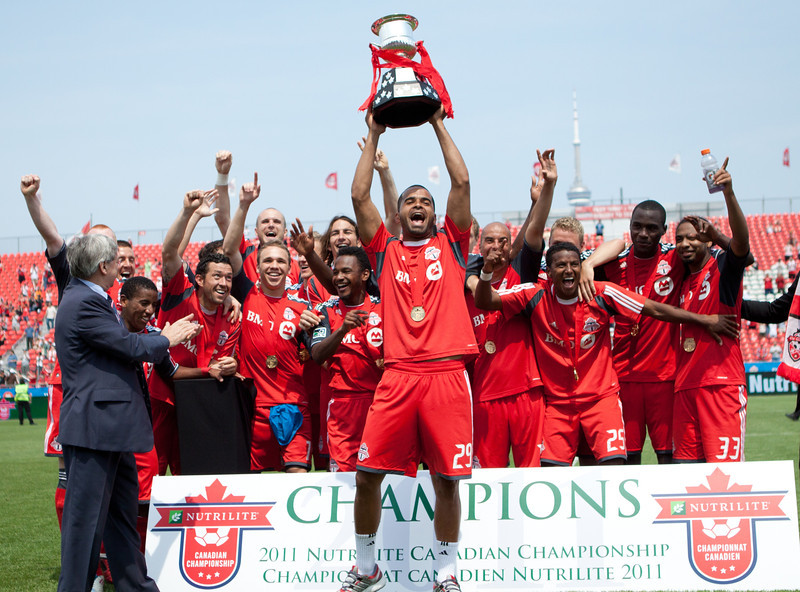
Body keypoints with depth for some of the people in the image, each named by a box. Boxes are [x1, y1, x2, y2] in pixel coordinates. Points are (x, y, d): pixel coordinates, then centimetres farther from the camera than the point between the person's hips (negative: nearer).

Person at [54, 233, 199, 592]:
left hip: (111, 427, 11)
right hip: (93, 427, -11)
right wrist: (166, 339, 1)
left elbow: (123, 344, 20)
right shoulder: (84, 303, -16)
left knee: (122, 512, 16)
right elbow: (131, 346, -16)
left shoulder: (90, 299, 17)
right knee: (86, 515, -4)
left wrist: (164, 337, 16)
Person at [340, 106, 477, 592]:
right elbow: (360, 196, 10)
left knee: (447, 478, 0)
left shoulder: (450, 245, 15)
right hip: (398, 375, 1)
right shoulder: (386, 251, 17)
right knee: (367, 474, -2)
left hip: (448, 373, -1)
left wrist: (440, 126, 13)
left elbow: (462, 183, 8)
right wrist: (374, 137, 14)